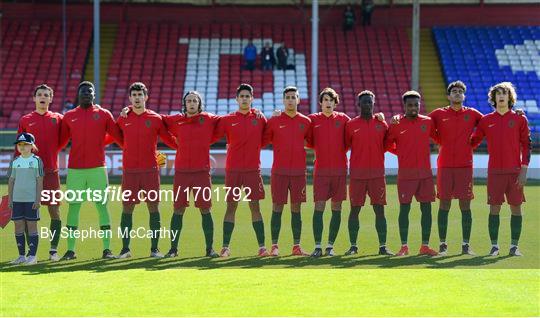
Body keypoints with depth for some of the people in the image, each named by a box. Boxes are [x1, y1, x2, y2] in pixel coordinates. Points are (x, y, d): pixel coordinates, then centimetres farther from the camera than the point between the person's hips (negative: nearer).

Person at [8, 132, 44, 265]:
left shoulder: (36, 161, -2)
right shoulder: (15, 162, 9)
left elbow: (40, 182, -3)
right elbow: (11, 181, 13)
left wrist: (38, 200, -8)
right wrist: (10, 199, 8)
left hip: (31, 200, -4)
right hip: (17, 199, 4)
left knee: (31, 226, -1)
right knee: (18, 226, 4)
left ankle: (32, 256, 1)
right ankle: (21, 255, 11)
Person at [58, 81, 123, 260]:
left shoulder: (104, 114, 5)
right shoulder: (69, 116, 9)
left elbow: (119, 137, 3)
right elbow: (61, 142, 11)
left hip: (97, 168, -1)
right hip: (75, 169, 1)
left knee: (102, 205, -3)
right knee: (73, 206, 1)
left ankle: (107, 249, 0)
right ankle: (70, 250, 5)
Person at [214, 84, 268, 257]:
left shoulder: (260, 119, 6)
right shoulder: (227, 120, 3)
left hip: (253, 169, 0)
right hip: (233, 169, 0)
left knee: (255, 207, 1)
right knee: (231, 207, 1)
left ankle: (262, 247, 4)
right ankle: (225, 247, 5)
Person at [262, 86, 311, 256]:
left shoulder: (305, 122, 7)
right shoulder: (274, 121, 2)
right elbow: (262, 141, 2)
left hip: (299, 171, 2)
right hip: (279, 171, -2)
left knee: (296, 208, 6)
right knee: (277, 208, -1)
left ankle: (296, 246, 10)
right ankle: (274, 246, 2)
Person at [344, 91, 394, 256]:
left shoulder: (381, 124, 7)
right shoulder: (351, 125, 3)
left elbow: (387, 145, 14)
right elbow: (344, 146, 6)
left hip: (377, 172, 1)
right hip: (357, 174, -1)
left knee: (379, 209, 0)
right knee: (355, 209, 2)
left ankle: (383, 246, 3)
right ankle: (353, 246, 10)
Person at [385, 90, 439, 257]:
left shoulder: (427, 122, 7)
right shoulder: (396, 125, 0)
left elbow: (438, 137, 16)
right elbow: (387, 145, 6)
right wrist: (401, 152, -1)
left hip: (425, 172, 3)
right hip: (406, 173, -3)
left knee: (426, 208, 2)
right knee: (404, 208, -2)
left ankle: (425, 246, 8)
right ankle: (404, 246, 4)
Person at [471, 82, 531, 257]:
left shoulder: (519, 119, 4)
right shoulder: (486, 120, 7)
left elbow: (526, 145, 2)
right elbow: (473, 142, 14)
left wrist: (523, 170, -5)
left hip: (515, 172, -1)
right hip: (495, 171, 1)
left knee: (516, 208, 0)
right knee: (494, 208, -1)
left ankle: (514, 246, 6)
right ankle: (494, 245, 5)